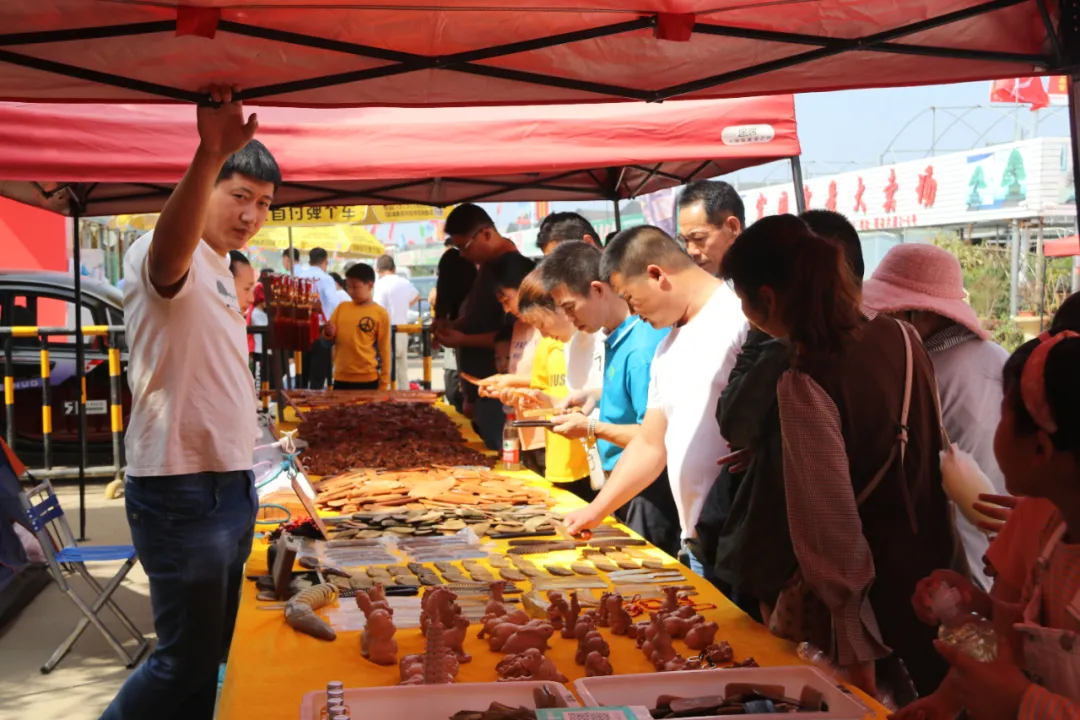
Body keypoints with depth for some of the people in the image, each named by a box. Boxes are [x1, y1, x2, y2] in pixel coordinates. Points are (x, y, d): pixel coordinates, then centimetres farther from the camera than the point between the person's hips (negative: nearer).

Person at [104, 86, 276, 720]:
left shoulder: (219, 273, 17)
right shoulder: (171, 257, -13)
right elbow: (169, 252, -41)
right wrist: (209, 156, -57)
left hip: (229, 487, 10)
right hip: (183, 494, -10)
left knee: (210, 654, 16)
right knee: (188, 661, -3)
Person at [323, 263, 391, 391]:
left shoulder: (380, 314, -4)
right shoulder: (342, 308, 7)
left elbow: (384, 350, -3)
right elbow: (331, 339, 12)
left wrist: (384, 383, -4)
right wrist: (329, 333, -12)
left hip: (368, 379, -4)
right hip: (341, 378, 4)